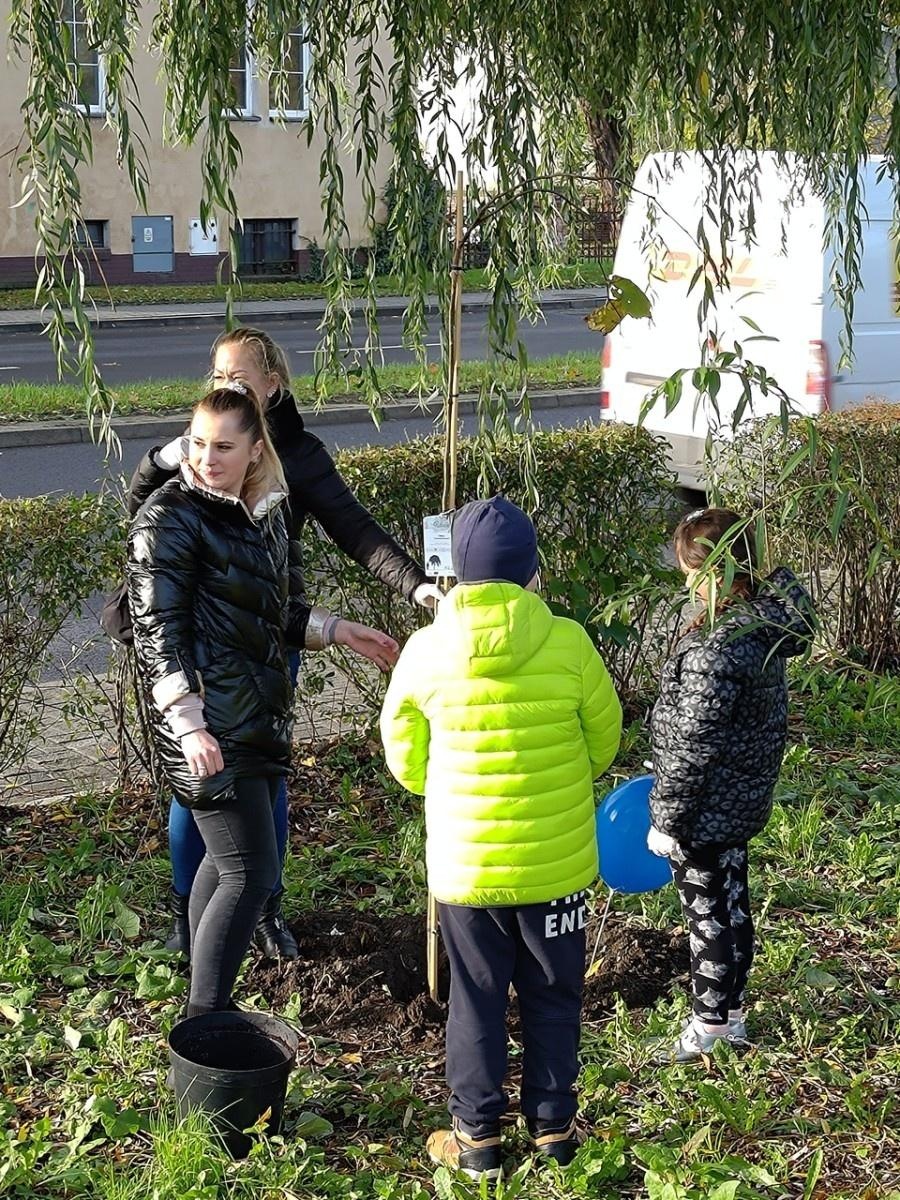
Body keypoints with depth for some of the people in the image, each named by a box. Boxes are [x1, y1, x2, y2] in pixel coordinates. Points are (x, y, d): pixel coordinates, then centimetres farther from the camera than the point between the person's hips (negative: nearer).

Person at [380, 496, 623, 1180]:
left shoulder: (425, 650, -12)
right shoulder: (567, 643, -14)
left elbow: (405, 756, 0)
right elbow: (604, 738, 0)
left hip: (464, 864, 0)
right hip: (558, 863, 0)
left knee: (476, 1000, 16)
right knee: (553, 996, 18)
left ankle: (478, 1137, 25)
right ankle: (554, 1127, 30)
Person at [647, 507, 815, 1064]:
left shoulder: (718, 647, -29)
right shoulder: (765, 625, 1)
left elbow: (694, 746, -24)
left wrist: (667, 819, -14)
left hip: (707, 811, -9)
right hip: (742, 801, 9)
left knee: (709, 915, 7)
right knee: (732, 906, 21)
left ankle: (712, 1028, 23)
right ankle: (732, 1014, 36)